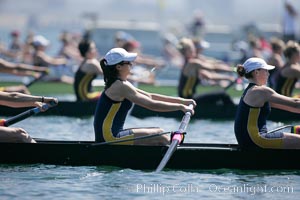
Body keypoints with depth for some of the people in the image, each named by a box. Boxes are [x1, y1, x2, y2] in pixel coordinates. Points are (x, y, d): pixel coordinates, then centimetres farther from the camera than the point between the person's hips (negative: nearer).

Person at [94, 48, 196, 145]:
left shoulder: (120, 84, 16)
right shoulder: (121, 86, -16)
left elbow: (150, 96, 17)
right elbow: (152, 105, -19)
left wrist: (182, 101, 11)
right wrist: (181, 107, -13)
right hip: (109, 137, -10)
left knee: (159, 132, 11)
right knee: (162, 139, -11)